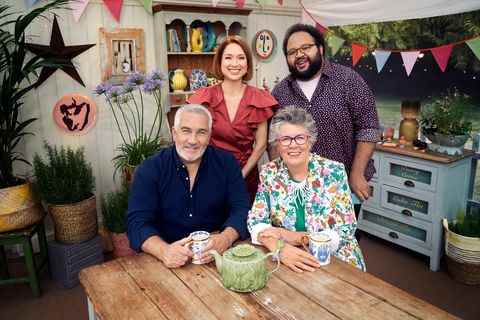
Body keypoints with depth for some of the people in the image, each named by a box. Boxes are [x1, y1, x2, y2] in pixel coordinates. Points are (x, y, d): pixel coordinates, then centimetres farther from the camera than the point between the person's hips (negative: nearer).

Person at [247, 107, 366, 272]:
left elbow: (345, 231, -12)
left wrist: (295, 237, -21)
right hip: (285, 258, 0)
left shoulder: (334, 172, -12)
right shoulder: (269, 173, -5)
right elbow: (255, 221, -6)